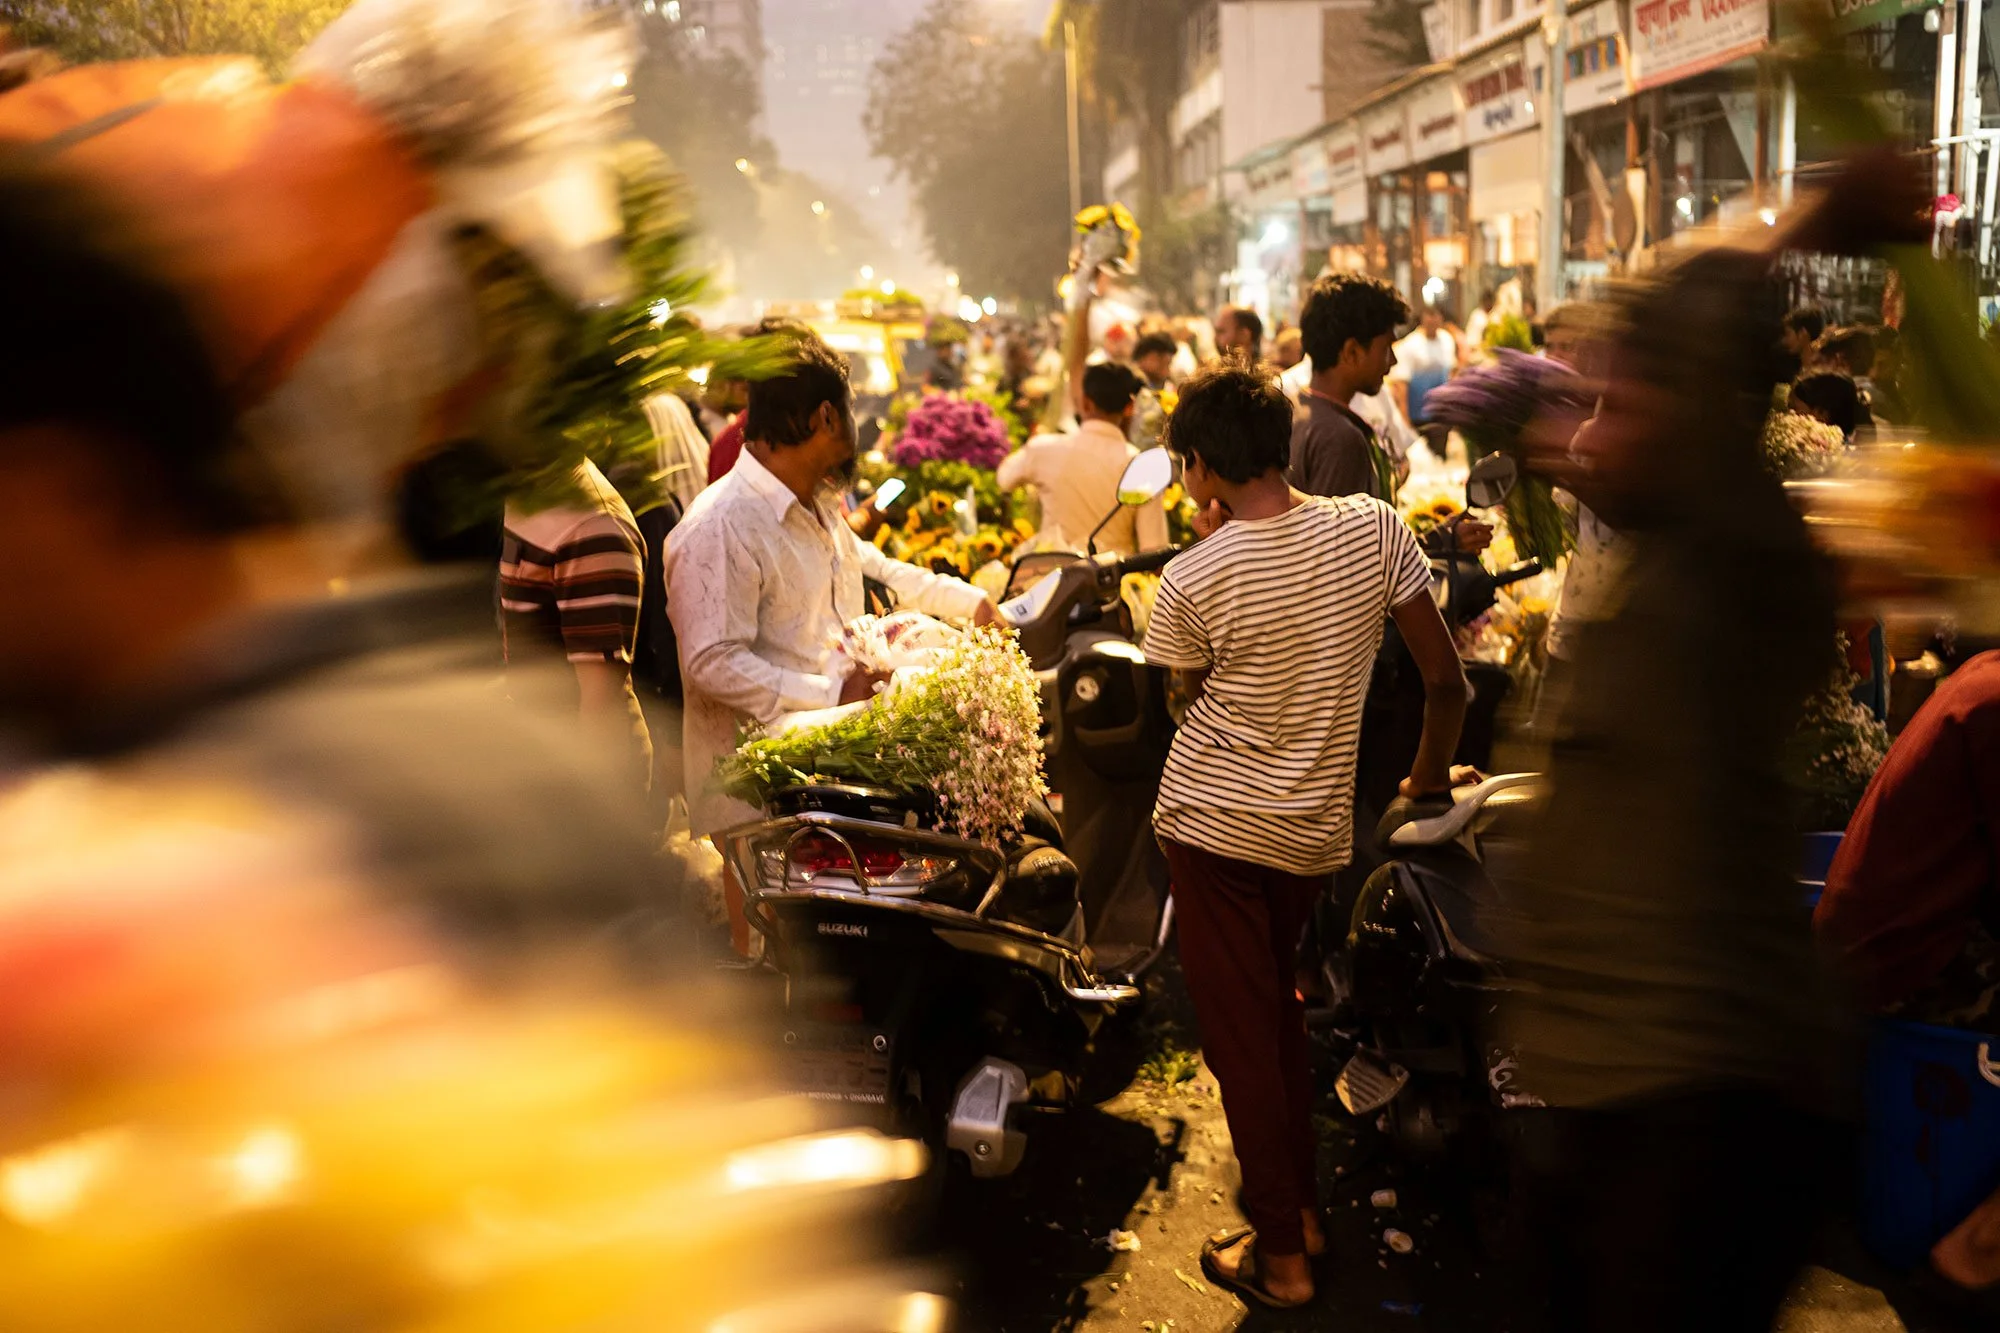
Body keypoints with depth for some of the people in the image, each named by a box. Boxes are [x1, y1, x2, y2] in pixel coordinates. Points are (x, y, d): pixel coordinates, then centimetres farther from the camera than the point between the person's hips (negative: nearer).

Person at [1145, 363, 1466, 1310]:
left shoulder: (1190, 580, -16)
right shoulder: (1372, 529, -8)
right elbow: (1447, 680, -4)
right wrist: (1429, 779, 13)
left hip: (1213, 822, -4)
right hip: (1318, 830, 4)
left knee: (1240, 1033, 7)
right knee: (1280, 1010, 25)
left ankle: (1282, 1257, 15)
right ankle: (1302, 1203, 33)